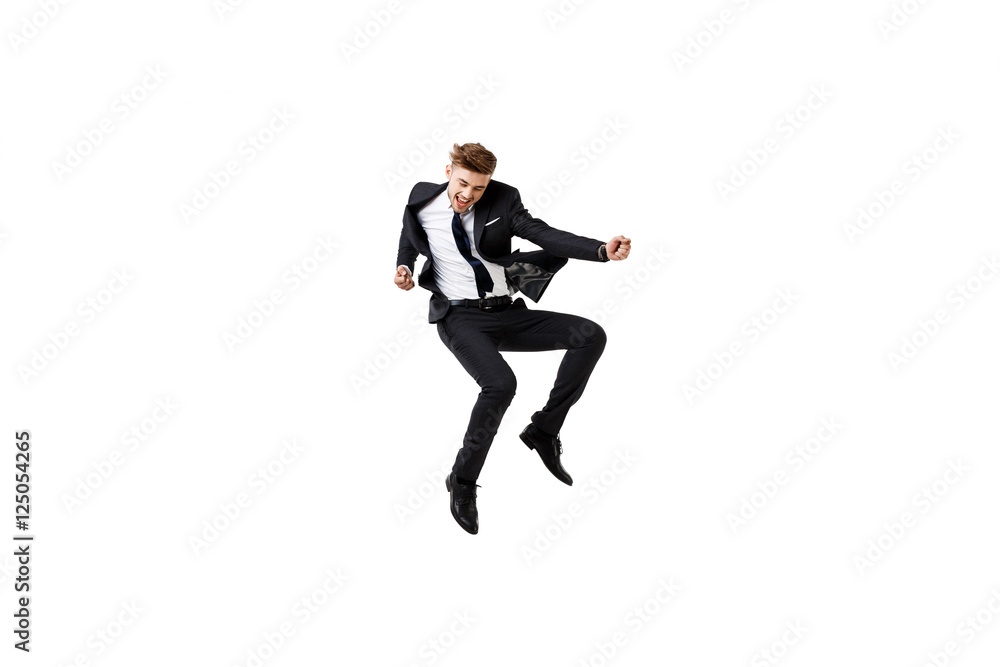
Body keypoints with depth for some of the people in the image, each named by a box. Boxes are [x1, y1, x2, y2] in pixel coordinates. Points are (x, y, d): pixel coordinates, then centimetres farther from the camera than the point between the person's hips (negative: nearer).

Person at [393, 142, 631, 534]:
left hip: (505, 313, 4)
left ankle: (544, 430, -2)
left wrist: (602, 250, -27)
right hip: (459, 317, -3)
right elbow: (409, 235, 21)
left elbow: (544, 235, -13)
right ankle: (462, 481, -12)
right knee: (500, 384, -32)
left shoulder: (502, 201, -3)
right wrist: (404, 267, 0)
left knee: (591, 335, -13)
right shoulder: (423, 201, -1)